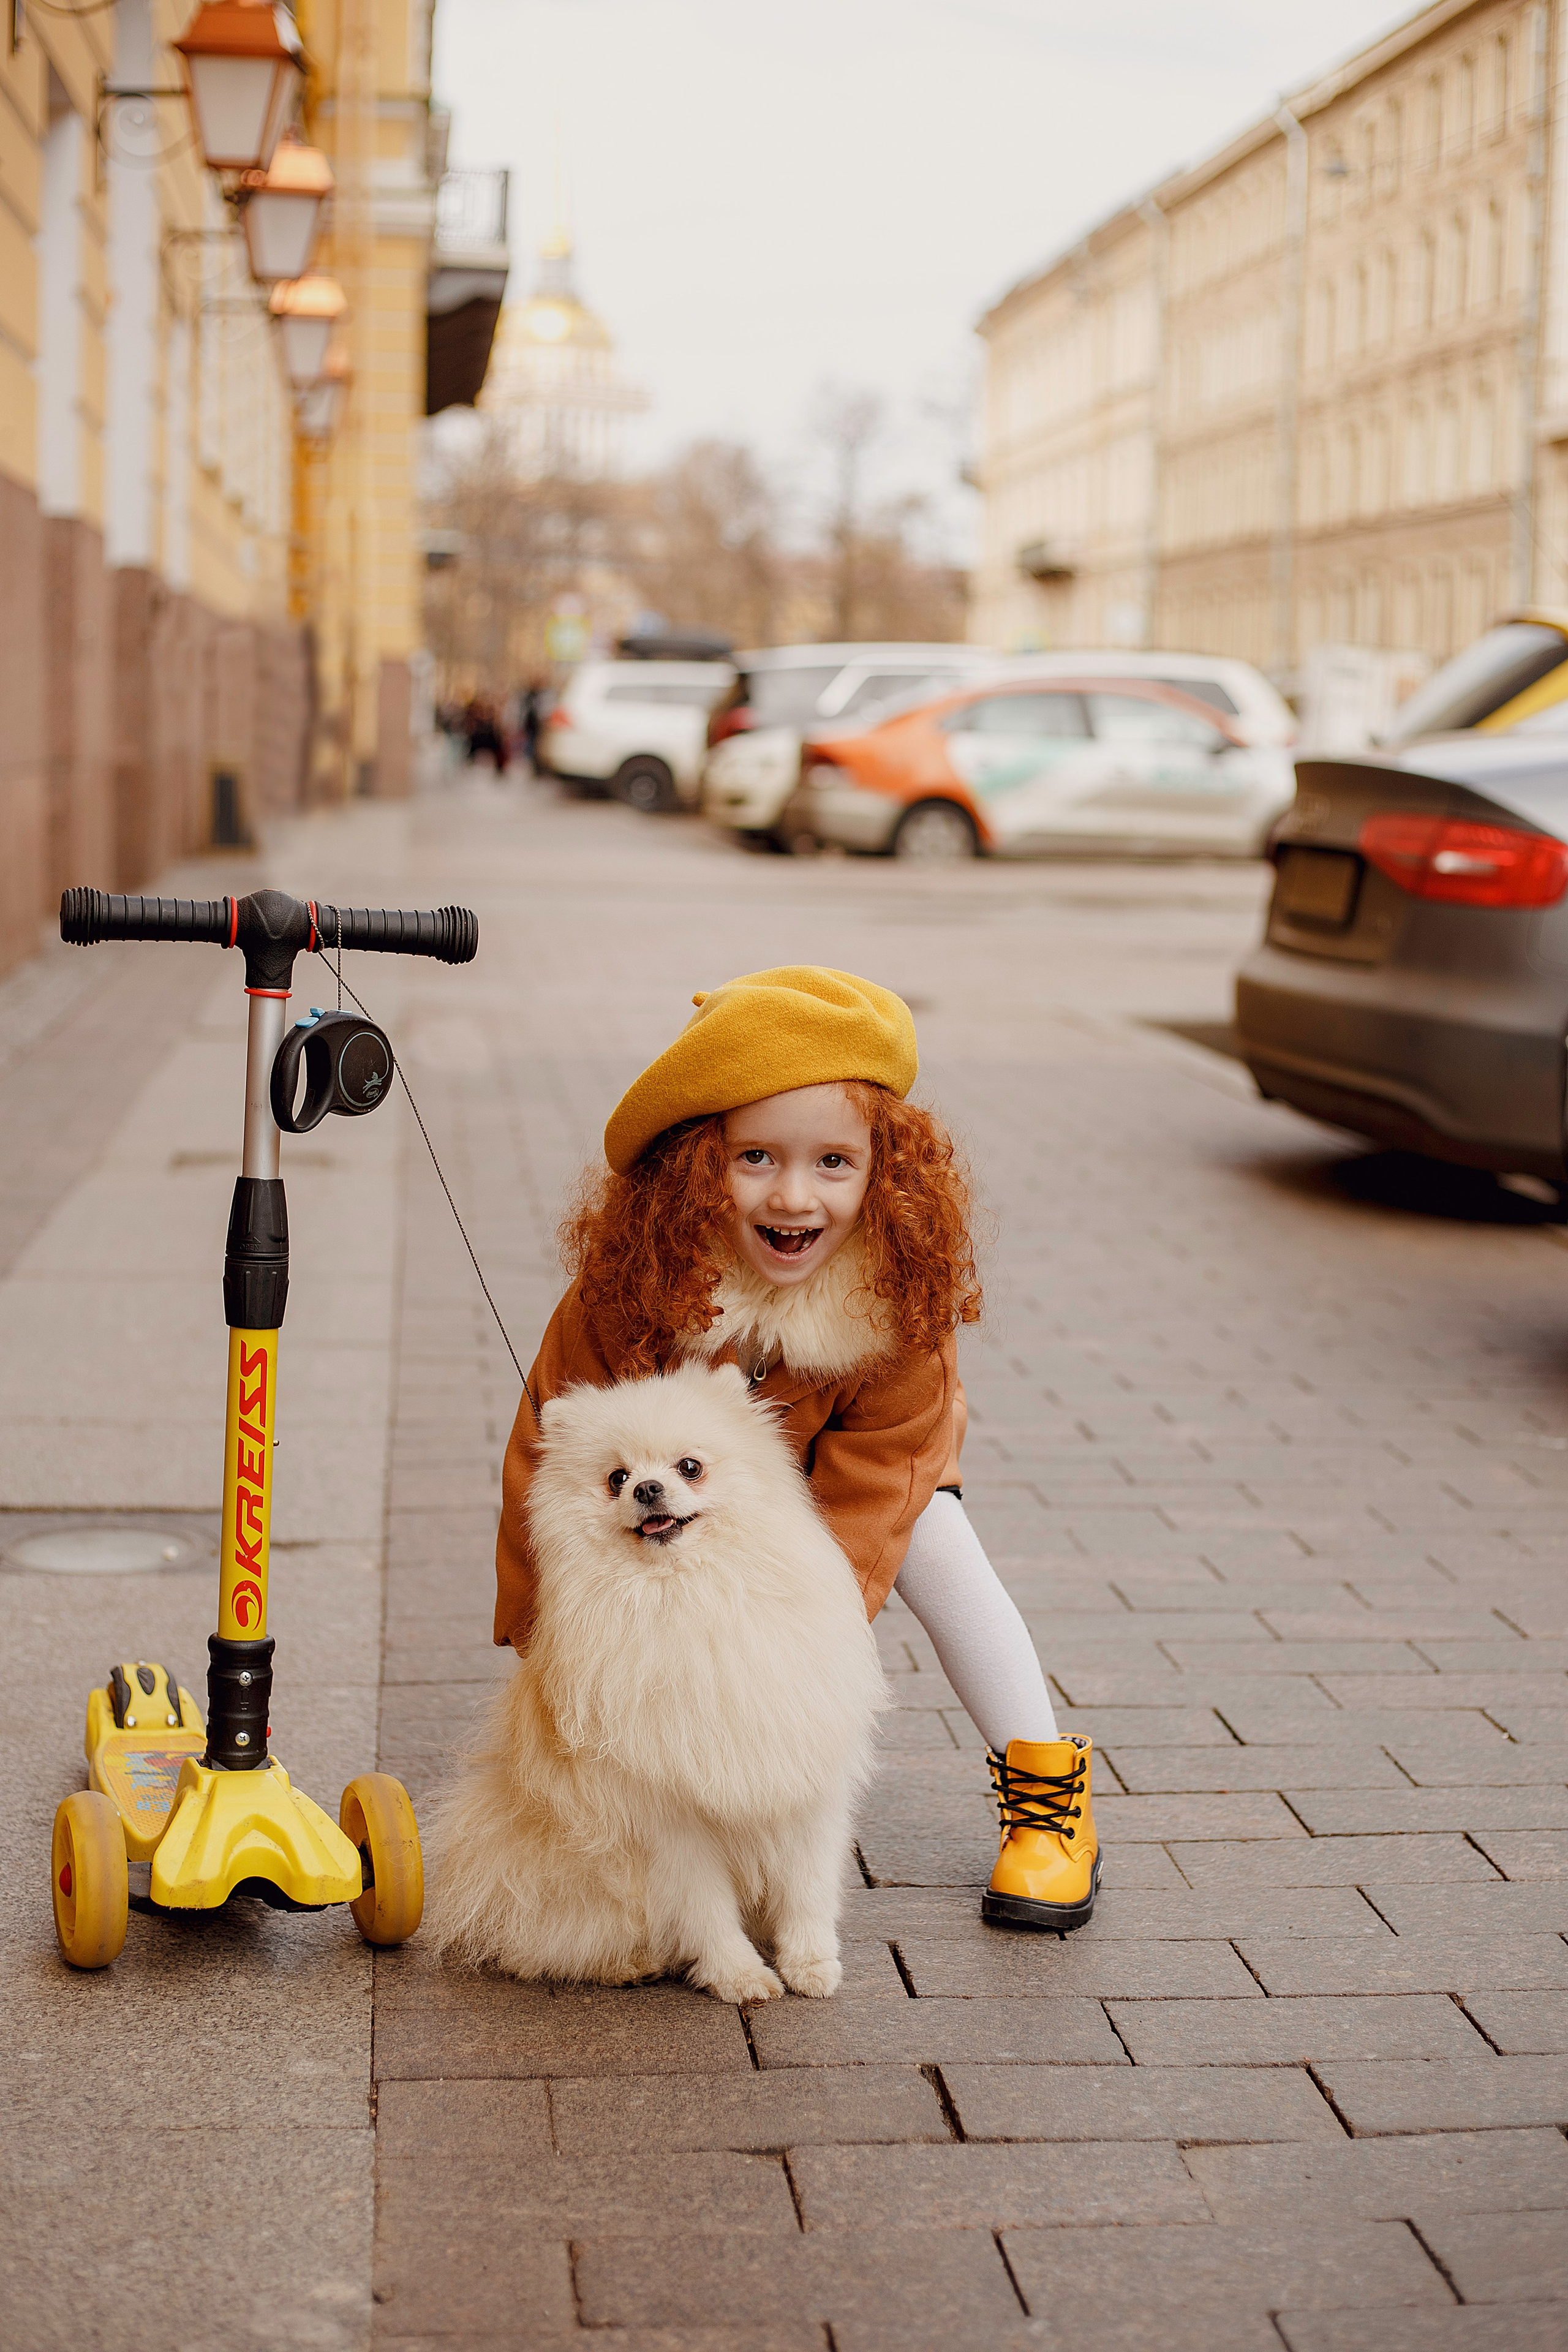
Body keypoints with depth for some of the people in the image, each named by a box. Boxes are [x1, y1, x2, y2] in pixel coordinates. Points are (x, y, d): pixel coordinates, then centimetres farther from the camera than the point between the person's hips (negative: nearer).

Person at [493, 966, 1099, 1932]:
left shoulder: (901, 1309, -37)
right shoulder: (632, 1287, -37)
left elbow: (862, 1512, -33)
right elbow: (551, 1453, -27)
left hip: (843, 1460, -1)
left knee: (931, 1542, -23)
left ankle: (1049, 1787, -8)